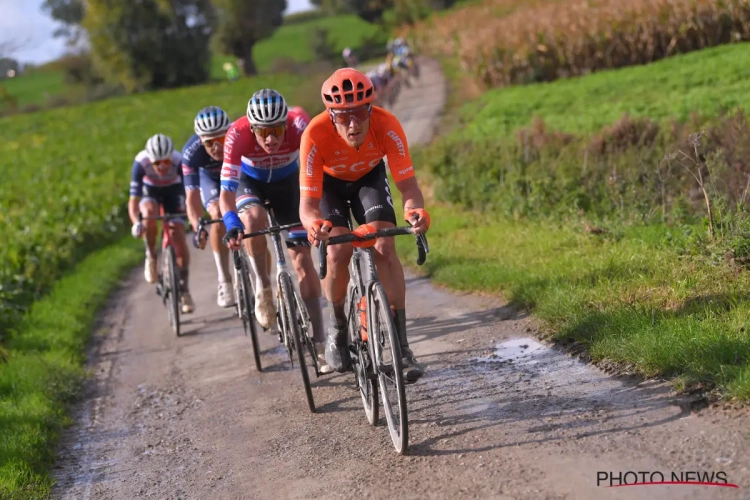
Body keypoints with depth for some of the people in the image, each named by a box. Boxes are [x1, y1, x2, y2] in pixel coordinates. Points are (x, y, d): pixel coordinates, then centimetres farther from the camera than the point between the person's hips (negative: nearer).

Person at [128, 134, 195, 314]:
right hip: (150, 190, 0)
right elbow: (133, 200, -36)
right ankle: (151, 256, -10)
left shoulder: (179, 161, -35)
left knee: (178, 237, -10)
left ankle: (184, 288, 4)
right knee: (150, 213, -34)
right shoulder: (141, 162, -35)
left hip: (173, 189, 0)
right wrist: (135, 223, -53)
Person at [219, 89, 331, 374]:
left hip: (287, 182, 1)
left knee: (303, 258, -7)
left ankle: (319, 345, -2)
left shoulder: (298, 124, -35)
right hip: (250, 182, -1)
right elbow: (226, 192, -36)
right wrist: (232, 225, -52)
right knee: (254, 218, -36)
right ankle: (262, 287, -13)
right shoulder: (238, 134, -35)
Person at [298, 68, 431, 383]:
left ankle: (401, 343, -12)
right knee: (338, 252, -21)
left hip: (369, 177, 1)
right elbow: (308, 204, -37)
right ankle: (338, 326, 7)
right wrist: (313, 223, -61)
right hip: (329, 182, -1)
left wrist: (415, 210, -55)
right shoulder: (316, 135, -38)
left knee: (385, 248, -19)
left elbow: (407, 183, -32)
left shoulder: (387, 126, -35)